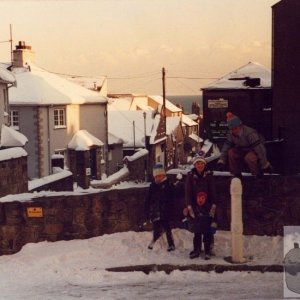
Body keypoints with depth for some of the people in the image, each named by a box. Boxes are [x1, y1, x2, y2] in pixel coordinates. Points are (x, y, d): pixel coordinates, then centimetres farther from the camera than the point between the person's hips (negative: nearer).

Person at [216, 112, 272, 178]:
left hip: (256, 153, -6)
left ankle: (258, 174, -11)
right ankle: (236, 174, -3)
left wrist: (265, 165, -28)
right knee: (231, 152, -18)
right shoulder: (231, 134, -10)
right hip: (243, 152, 6)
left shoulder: (250, 133, -32)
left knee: (249, 157, -37)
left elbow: (259, 149, -31)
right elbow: (226, 147, -5)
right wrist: (221, 161, -17)